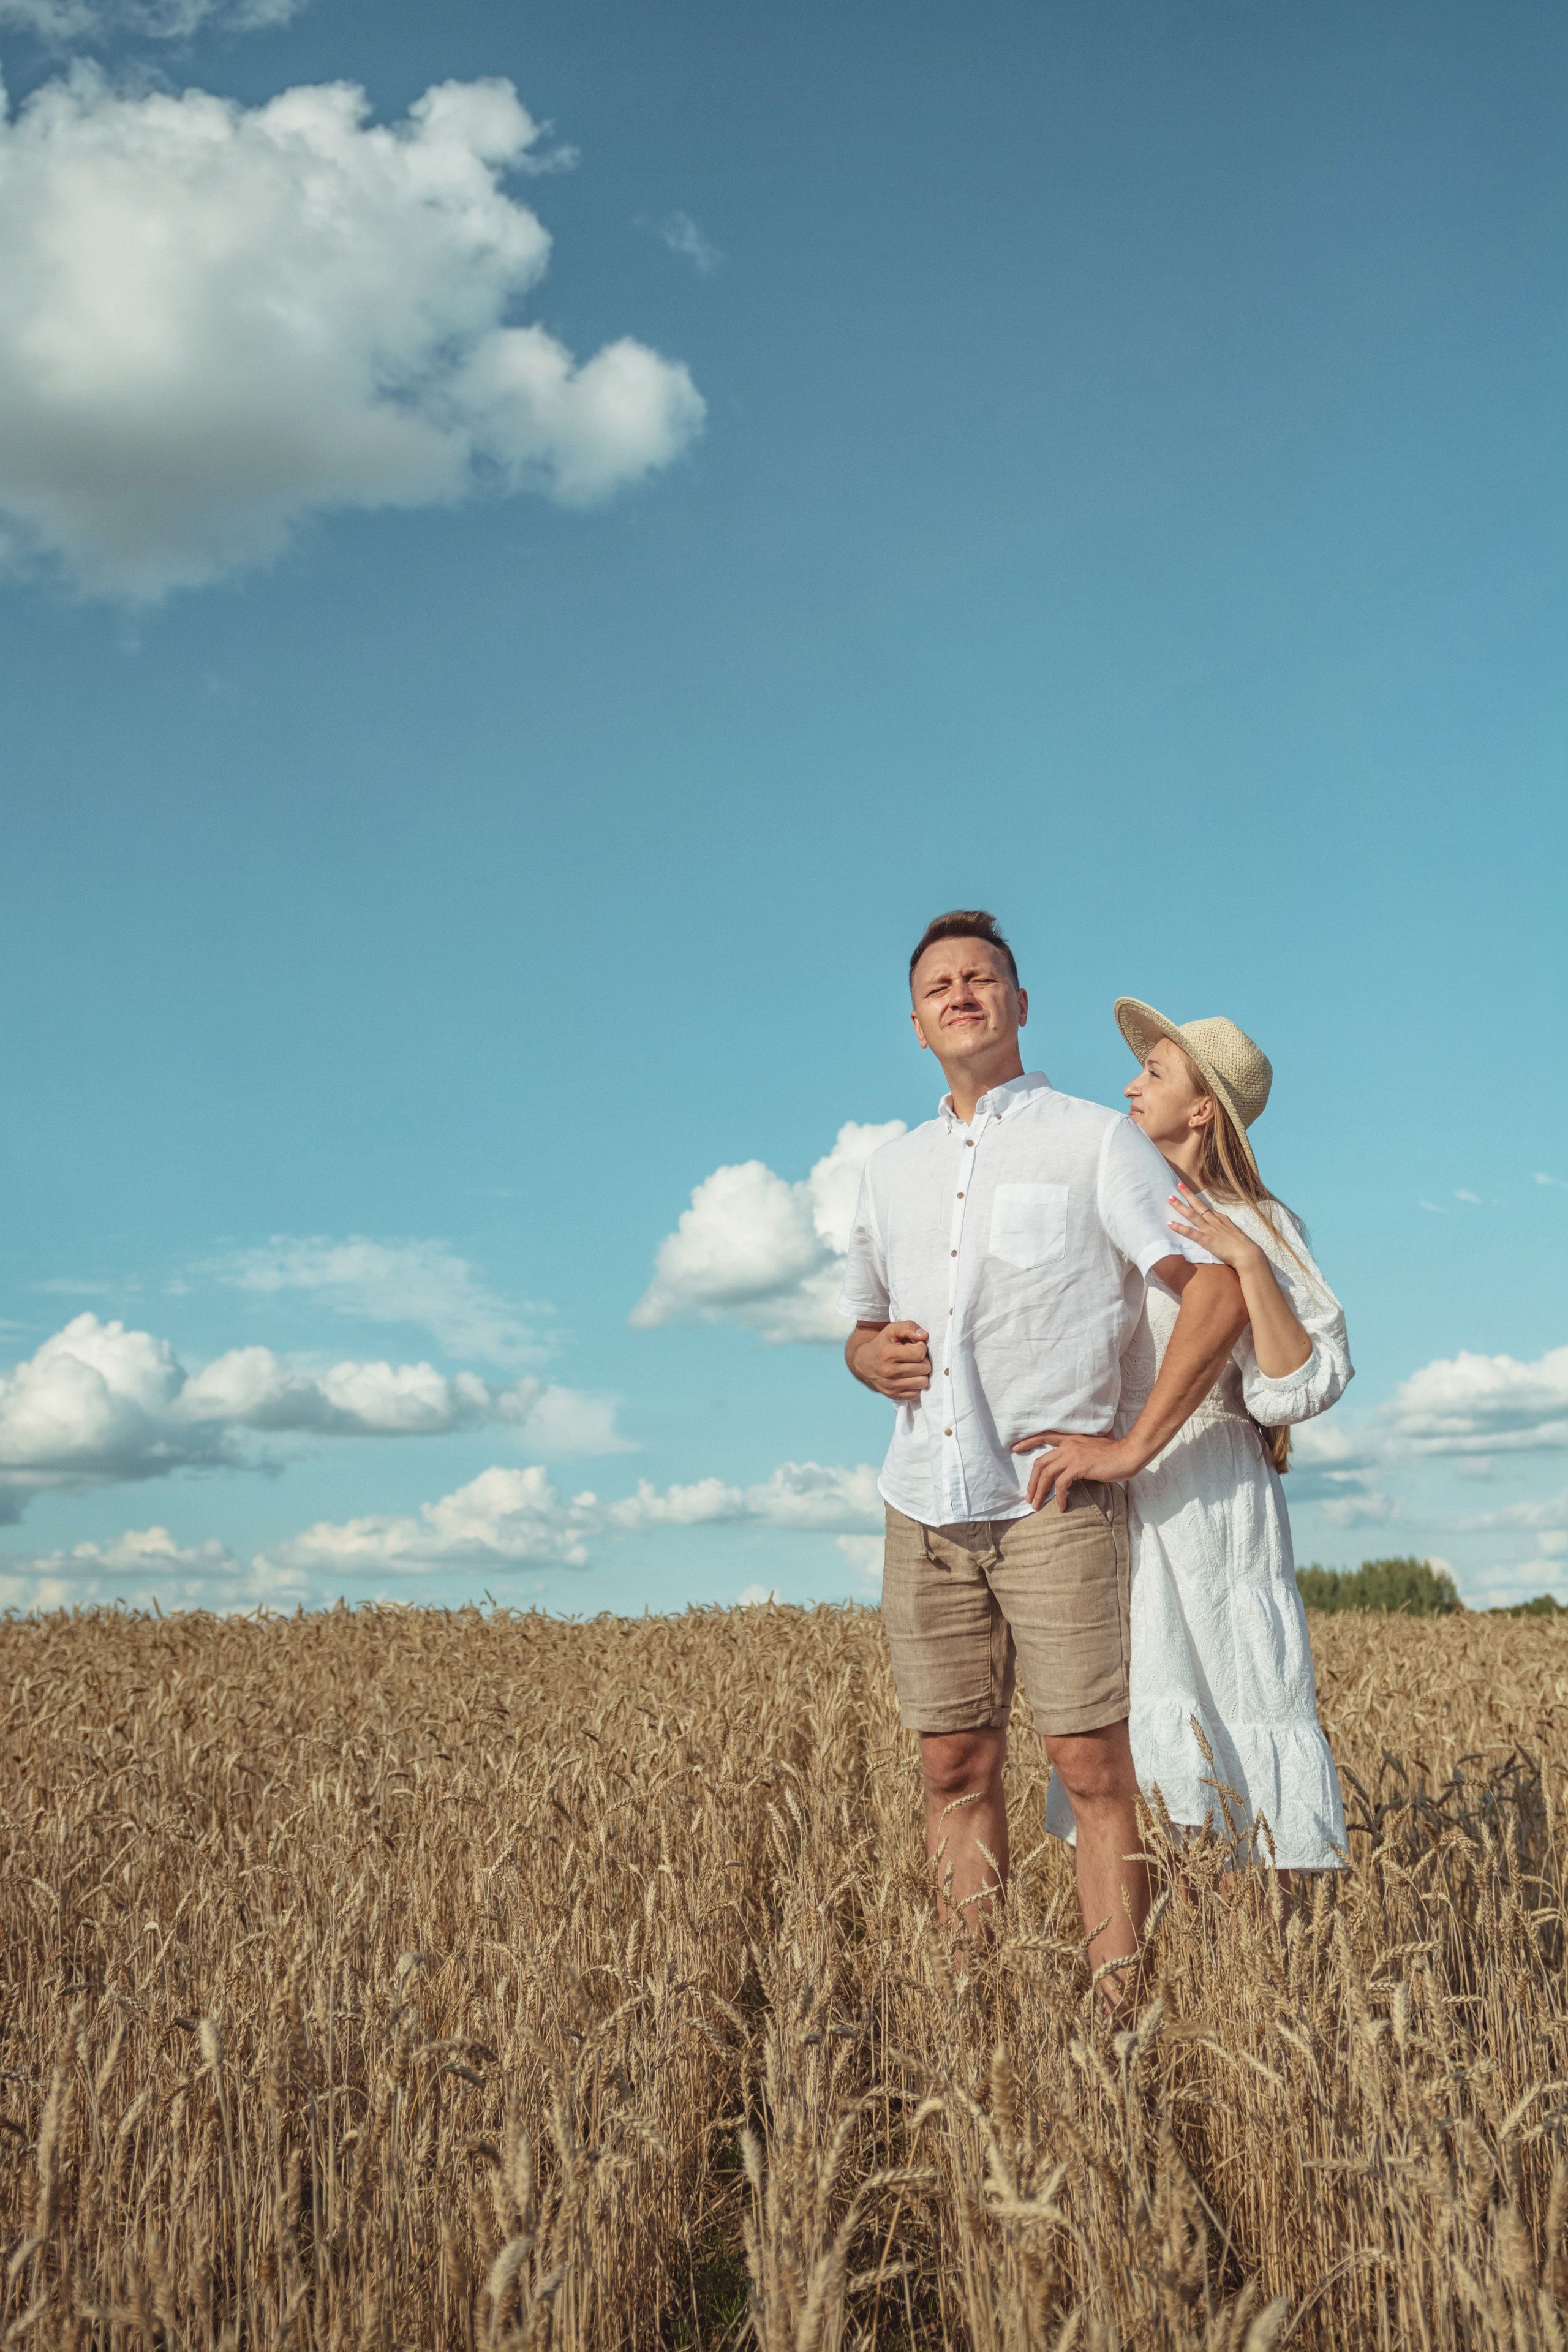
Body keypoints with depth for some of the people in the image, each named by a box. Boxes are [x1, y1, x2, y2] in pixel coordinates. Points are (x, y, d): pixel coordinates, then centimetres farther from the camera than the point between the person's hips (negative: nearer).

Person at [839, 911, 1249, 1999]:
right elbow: (862, 1328, 28)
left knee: (1094, 1768, -4)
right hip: (926, 1509, 5)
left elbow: (1222, 1289, -9)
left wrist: (1135, 1448, -13)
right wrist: (876, 1356, 2)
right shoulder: (891, 1171, 17)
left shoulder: (1098, 1140, 0)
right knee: (957, 1772, 7)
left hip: (1053, 1505, -5)